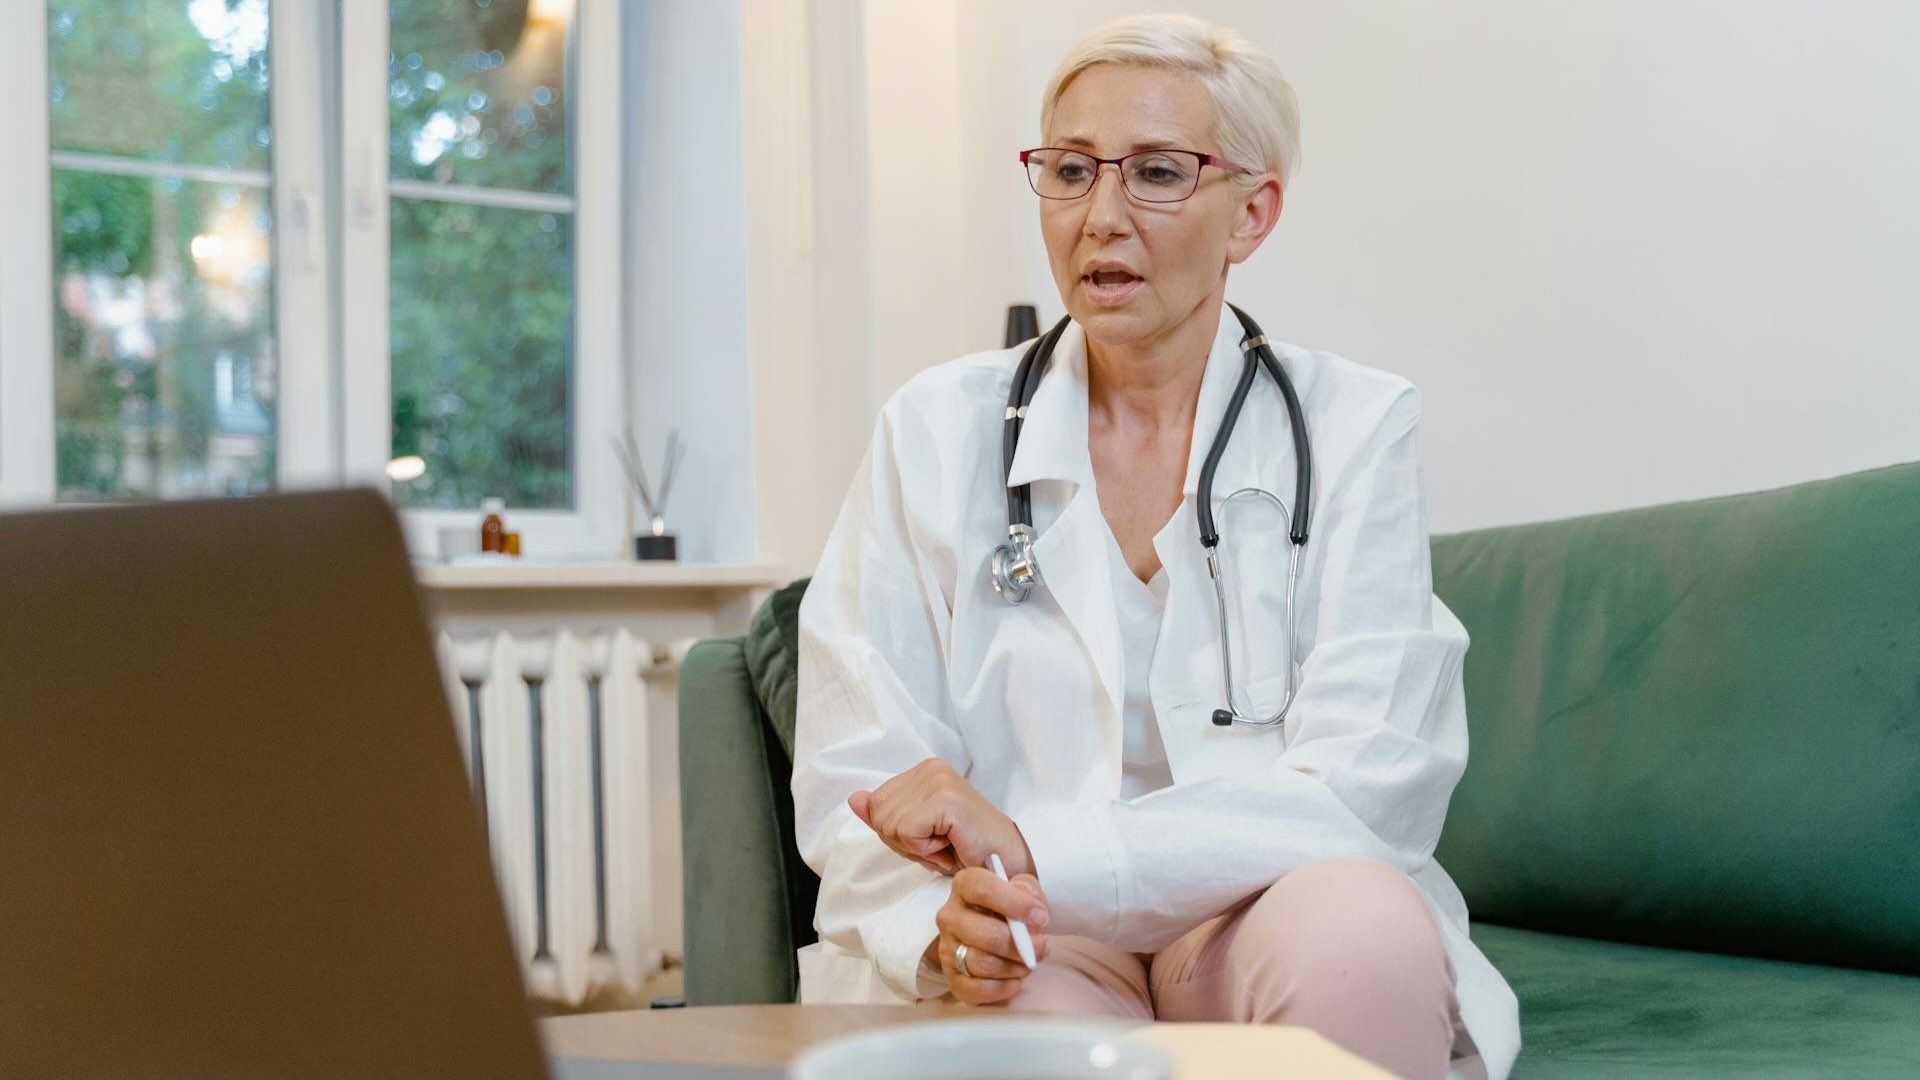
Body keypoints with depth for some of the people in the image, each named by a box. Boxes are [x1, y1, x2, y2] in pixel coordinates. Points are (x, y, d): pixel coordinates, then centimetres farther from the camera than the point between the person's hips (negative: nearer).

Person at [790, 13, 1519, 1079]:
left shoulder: (1353, 426, 0)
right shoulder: (935, 432, 3)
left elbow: (1362, 786, -10)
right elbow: (852, 787, 0)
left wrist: (1039, 851, -20)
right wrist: (945, 914, -23)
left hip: (1260, 916, 2)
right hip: (1029, 951, -1)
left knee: (1367, 924, -32)